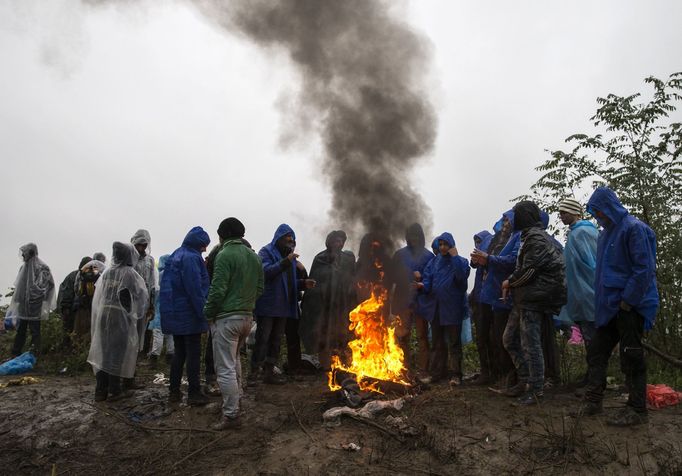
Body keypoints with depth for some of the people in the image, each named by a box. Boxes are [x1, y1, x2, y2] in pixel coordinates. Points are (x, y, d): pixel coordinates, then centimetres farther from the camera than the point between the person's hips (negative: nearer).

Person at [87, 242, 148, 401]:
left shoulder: (107, 272, 6)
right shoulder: (129, 273, -9)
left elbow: (97, 295, 10)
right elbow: (141, 294, -4)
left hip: (102, 316, 5)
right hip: (120, 317, -5)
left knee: (103, 351, 12)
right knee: (117, 352, 3)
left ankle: (100, 390, 18)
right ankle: (114, 391, 10)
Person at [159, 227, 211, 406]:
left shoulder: (174, 256, 14)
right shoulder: (191, 258, -16)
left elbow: (167, 285, 19)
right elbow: (195, 288, -21)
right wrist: (203, 312, -17)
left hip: (174, 314, 9)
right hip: (188, 314, -9)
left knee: (179, 352, 16)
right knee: (194, 354, -1)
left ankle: (174, 391, 21)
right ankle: (194, 394, 4)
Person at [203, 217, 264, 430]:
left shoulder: (225, 255, -14)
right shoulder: (254, 256, 9)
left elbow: (218, 289, -18)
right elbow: (260, 288, 11)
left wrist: (208, 313, -4)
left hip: (227, 317, -8)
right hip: (247, 316, 8)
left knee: (225, 368, -1)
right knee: (234, 359, 27)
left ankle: (231, 415, 5)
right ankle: (236, 398, 39)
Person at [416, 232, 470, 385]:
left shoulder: (460, 261, -3)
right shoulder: (435, 262, 10)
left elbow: (462, 276, -23)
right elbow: (428, 279, 5)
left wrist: (455, 257, -19)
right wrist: (422, 285, -16)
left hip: (452, 309, -5)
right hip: (436, 308, 5)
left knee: (454, 343, 1)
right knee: (438, 342, 15)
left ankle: (456, 375, 7)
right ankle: (438, 372, 26)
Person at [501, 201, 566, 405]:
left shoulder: (536, 238, -14)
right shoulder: (530, 235, 18)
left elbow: (529, 271, -19)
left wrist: (510, 282, -5)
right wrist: (512, 283, 8)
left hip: (533, 299, -10)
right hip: (524, 298, 10)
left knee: (530, 344, -3)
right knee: (510, 339, 14)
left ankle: (536, 389, 8)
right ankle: (525, 379, 23)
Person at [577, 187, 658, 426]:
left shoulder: (633, 228, -12)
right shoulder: (607, 232, 15)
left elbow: (644, 269, -18)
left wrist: (627, 301, -18)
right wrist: (602, 302, 14)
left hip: (630, 306, -9)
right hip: (610, 306, 9)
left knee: (631, 357, 0)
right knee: (596, 352, 10)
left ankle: (637, 411, 12)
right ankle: (592, 402, 18)